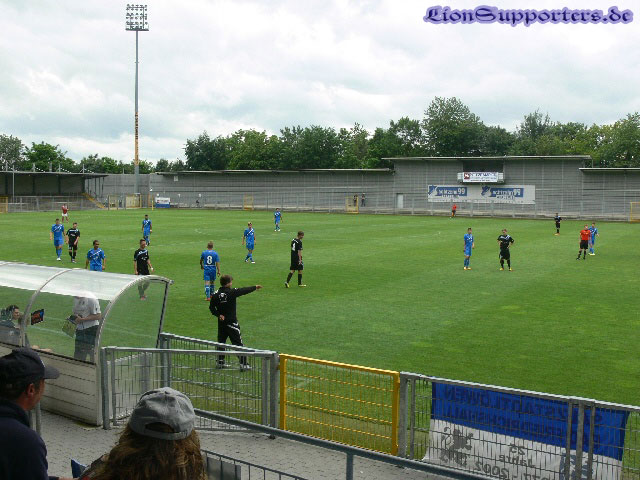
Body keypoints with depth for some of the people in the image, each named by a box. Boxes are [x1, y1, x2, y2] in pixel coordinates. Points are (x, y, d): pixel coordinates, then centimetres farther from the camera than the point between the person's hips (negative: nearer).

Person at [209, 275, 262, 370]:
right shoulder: (232, 292, -14)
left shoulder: (216, 294, -2)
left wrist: (218, 315, 0)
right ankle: (243, 364, -1)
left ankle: (220, 362, 25)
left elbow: (211, 307, 1)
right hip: (231, 322, -5)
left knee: (221, 342, 17)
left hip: (221, 322, 5)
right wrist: (255, 287, 12)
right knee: (238, 343, -1)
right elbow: (244, 290, -1)